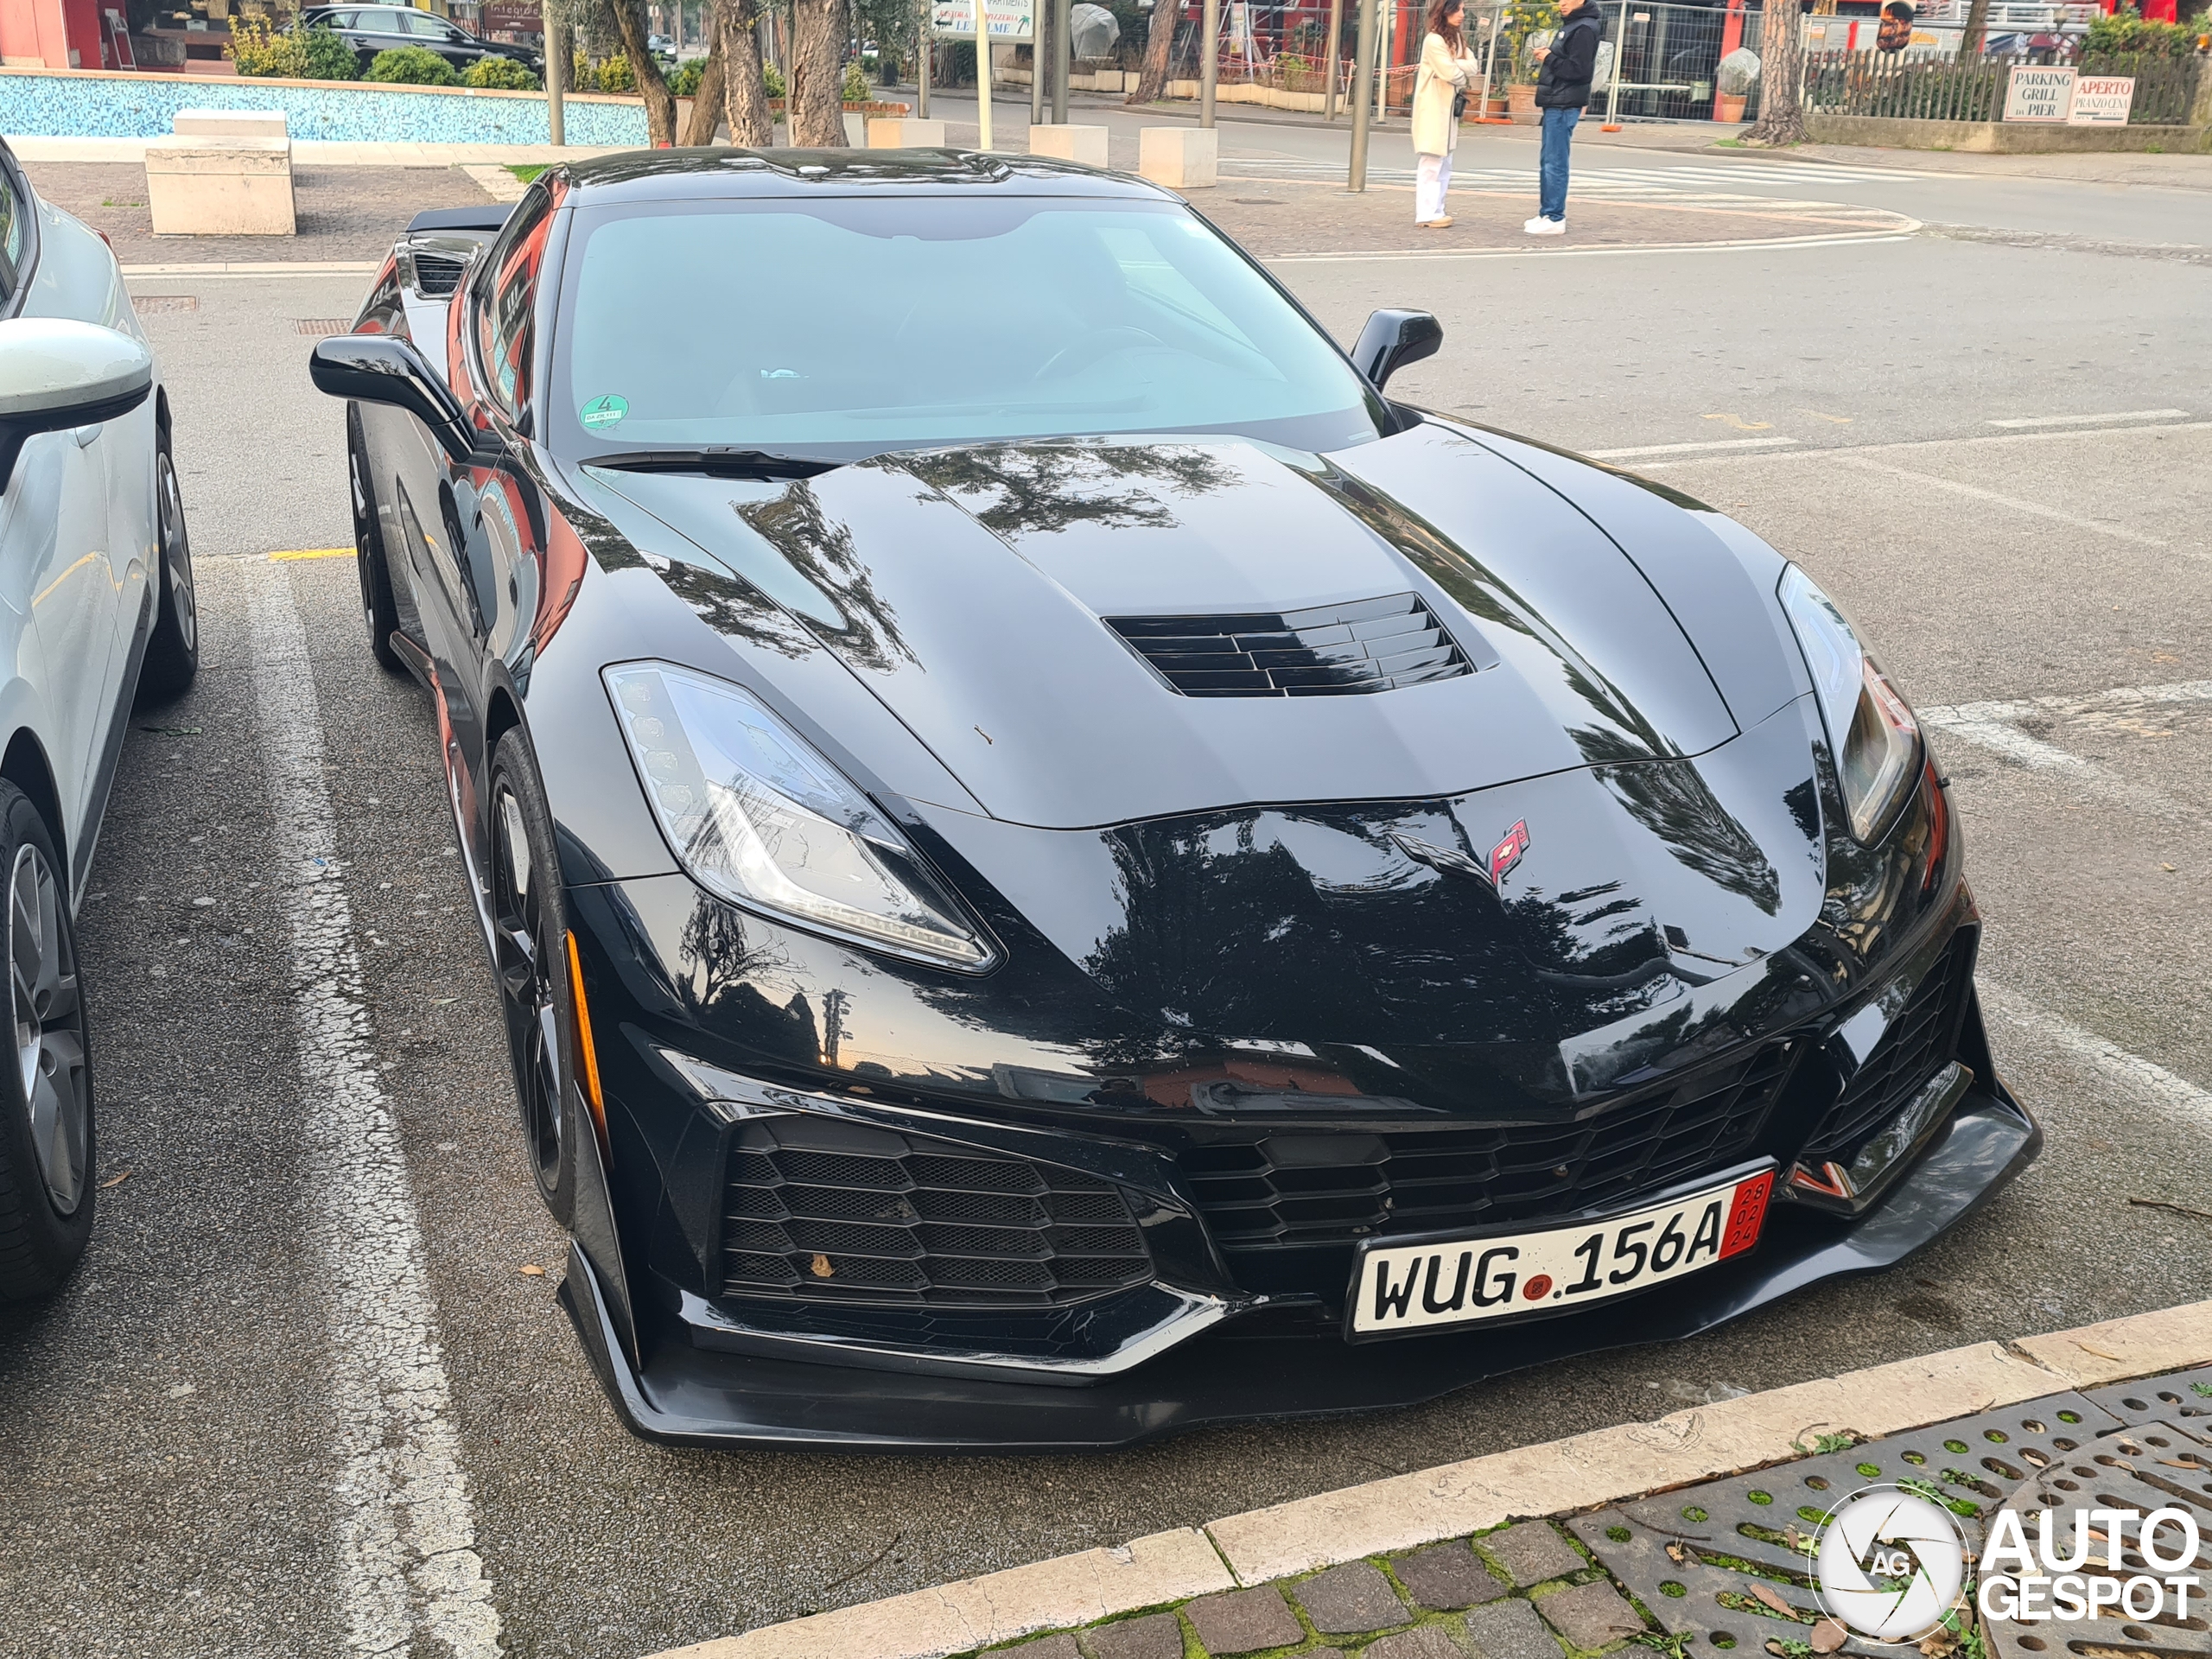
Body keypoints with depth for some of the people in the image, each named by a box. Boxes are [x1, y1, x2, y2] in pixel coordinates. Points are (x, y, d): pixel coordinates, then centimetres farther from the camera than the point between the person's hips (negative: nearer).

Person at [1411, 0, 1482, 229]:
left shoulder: (1457, 39, 16)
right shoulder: (1434, 40, -13)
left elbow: (1472, 66, 4)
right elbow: (1450, 73, -20)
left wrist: (1454, 66, -13)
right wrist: (1462, 75, 0)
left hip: (1449, 108, 9)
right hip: (1433, 109, -9)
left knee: (1444, 163, 10)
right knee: (1431, 163, -11)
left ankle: (1436, 211, 14)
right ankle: (1426, 215, -11)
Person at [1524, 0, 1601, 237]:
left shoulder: (1584, 29, -13)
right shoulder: (1571, 25, 17)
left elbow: (1578, 69, -20)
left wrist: (1549, 58, -11)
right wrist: (1547, 55, 4)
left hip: (1564, 107, -10)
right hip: (1555, 104, 10)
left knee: (1555, 164, -9)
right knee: (1548, 163, 14)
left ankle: (1555, 219, -7)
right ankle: (1547, 214, 20)